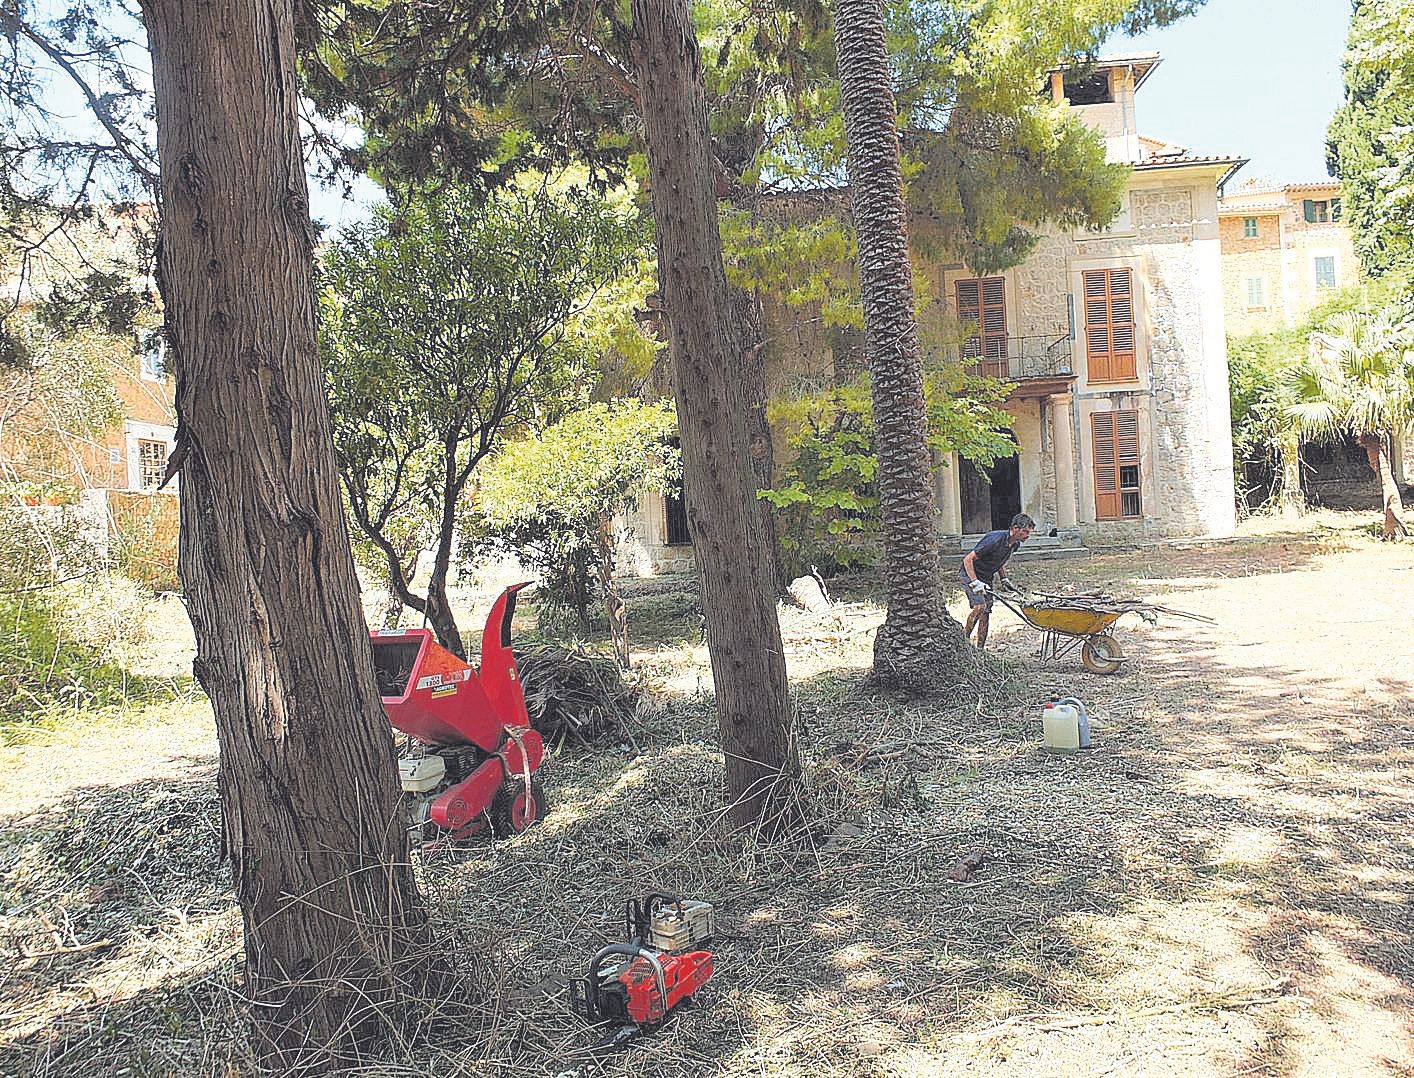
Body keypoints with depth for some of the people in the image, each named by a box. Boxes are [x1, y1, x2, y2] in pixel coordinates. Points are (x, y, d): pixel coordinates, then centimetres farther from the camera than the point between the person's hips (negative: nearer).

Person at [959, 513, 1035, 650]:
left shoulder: (1015, 544, -1)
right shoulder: (996, 539, -28)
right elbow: (968, 559, -26)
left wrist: (1004, 580, 8)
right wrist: (975, 582, -30)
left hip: (986, 578, 8)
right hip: (970, 574, -8)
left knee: (986, 612, 2)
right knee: (980, 606, -25)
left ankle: (980, 649, 6)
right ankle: (964, 638, -10)